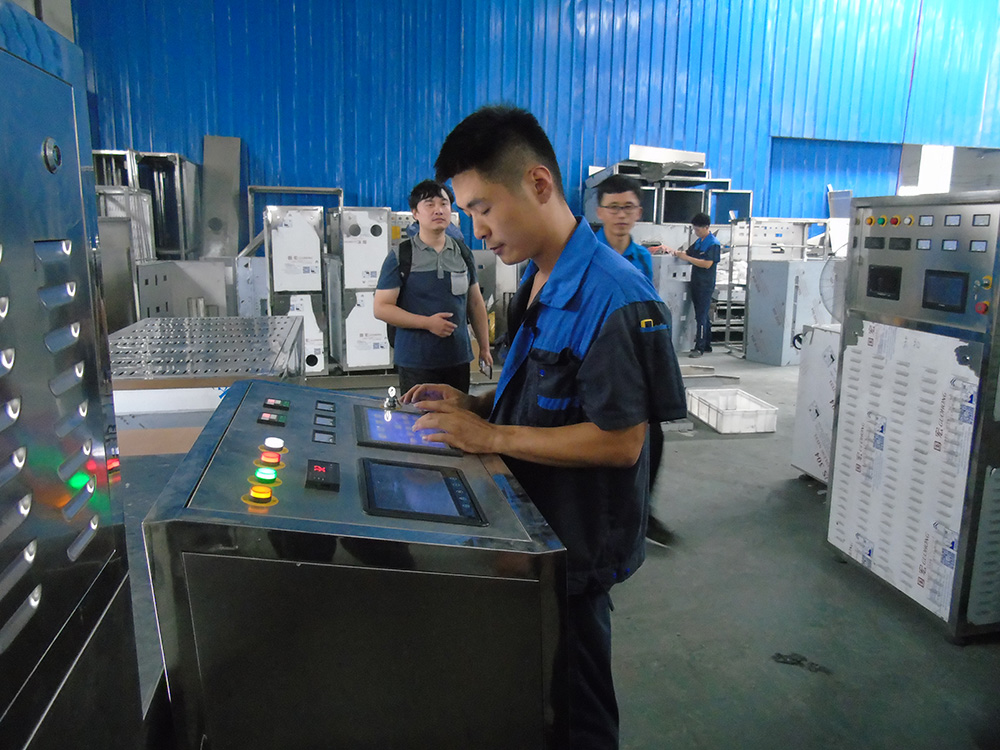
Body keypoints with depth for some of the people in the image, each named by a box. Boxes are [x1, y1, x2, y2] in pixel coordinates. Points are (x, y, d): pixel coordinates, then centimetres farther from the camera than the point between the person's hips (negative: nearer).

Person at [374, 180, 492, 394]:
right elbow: (381, 308, -7)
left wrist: (484, 347, 11)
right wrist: (427, 322, -15)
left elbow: (476, 303, 16)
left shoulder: (463, 253, 10)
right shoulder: (400, 257, -3)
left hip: (458, 358, 4)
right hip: (416, 362, -4)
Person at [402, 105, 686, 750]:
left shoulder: (614, 298, -25)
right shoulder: (536, 280, 5)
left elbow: (620, 442, -26)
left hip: (576, 548, -8)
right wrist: (473, 404, -1)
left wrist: (490, 436, -24)